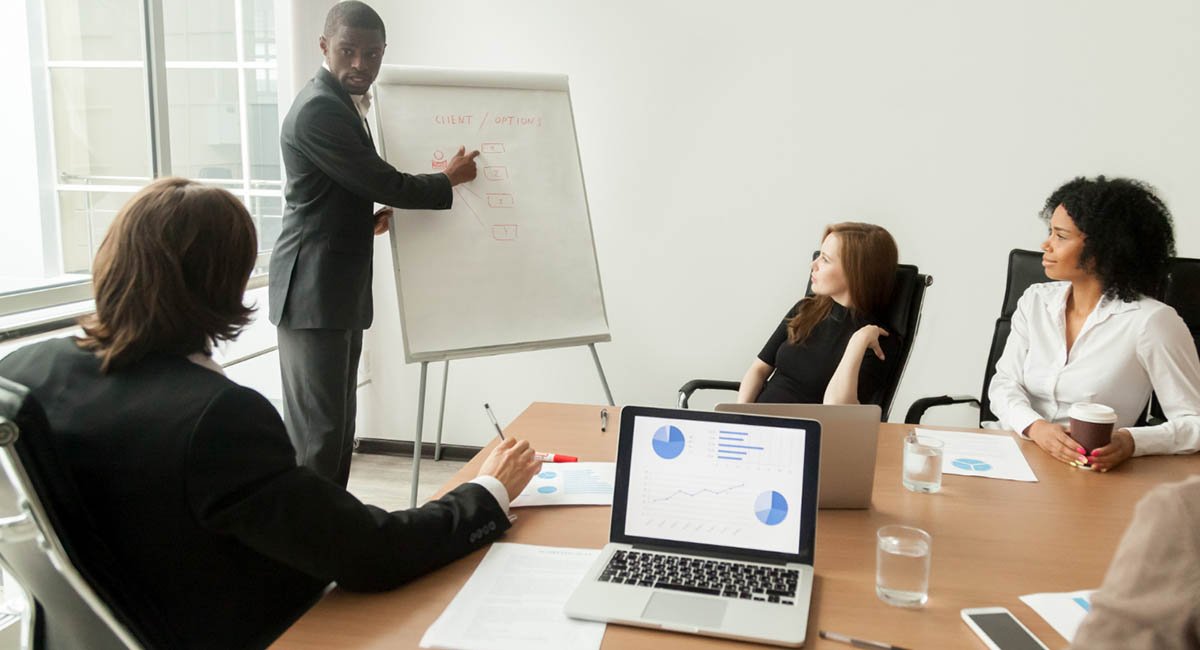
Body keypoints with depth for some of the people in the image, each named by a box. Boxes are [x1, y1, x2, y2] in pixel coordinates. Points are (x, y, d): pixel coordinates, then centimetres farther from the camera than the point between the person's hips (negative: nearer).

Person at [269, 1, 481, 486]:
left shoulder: (344, 103, 16)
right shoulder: (318, 108, -16)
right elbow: (386, 184, -15)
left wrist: (372, 217, 6)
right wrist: (450, 179, 0)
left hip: (342, 288, 10)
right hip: (314, 289, -10)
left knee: (339, 423, 13)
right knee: (318, 428, -8)